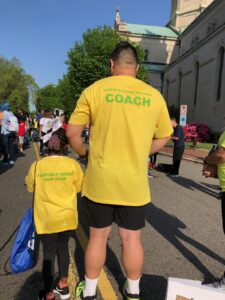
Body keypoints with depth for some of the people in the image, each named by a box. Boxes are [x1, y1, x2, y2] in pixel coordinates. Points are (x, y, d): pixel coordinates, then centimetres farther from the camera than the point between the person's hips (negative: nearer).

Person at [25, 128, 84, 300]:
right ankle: (63, 286, 37)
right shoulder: (73, 164, -12)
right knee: (63, 248, 20)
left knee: (48, 254, 13)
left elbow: (30, 187, 4)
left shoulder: (37, 166, -13)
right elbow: (79, 187, 1)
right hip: (67, 217, 1)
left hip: (47, 219, -1)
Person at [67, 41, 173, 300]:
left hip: (99, 181, -1)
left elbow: (72, 133, -4)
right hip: (135, 184, 1)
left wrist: (84, 153, 13)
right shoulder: (154, 96, -2)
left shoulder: (94, 90, -7)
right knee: (131, 238, 17)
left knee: (98, 236, 16)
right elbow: (163, 139, 8)